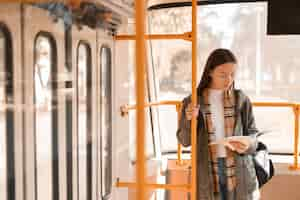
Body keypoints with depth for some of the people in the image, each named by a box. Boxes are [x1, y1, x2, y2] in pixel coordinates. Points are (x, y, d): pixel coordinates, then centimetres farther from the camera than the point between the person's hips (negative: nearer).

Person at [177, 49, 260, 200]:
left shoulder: (241, 100, 2)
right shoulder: (192, 101, -1)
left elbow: (252, 134, 6)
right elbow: (184, 141, 1)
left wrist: (247, 145, -15)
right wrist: (189, 120, -17)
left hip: (238, 170, 1)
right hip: (207, 170, -1)